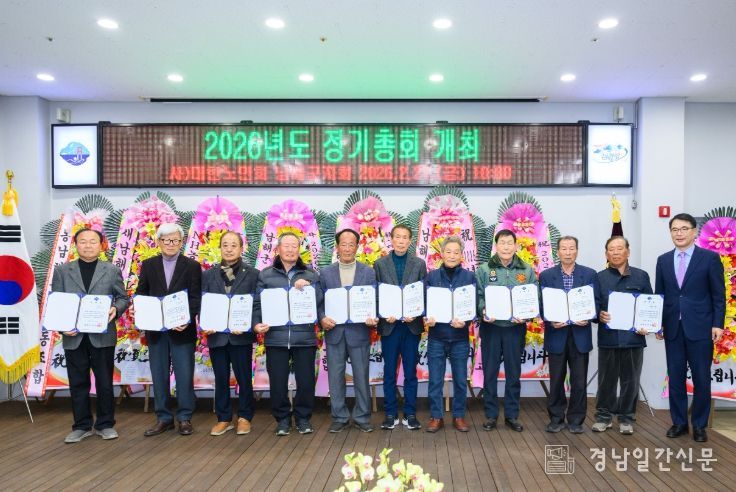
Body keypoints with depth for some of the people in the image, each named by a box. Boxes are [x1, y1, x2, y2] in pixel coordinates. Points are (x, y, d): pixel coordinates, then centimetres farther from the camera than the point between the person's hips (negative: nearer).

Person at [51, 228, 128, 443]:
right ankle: (81, 426, 22)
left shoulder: (112, 270, 5)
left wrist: (115, 309, -16)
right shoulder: (62, 271, 7)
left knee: (104, 382, 6)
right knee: (78, 383, 9)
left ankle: (105, 424, 19)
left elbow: (123, 298, 6)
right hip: (73, 336, 1)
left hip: (103, 335, -1)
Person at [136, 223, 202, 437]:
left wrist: (187, 320, -20)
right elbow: (141, 294, 8)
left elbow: (195, 298, -5)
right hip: (155, 329, 3)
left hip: (182, 329, -2)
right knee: (159, 375, 9)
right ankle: (163, 418, 20)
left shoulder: (192, 266, 0)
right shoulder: (148, 265, 8)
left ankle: (185, 418, 13)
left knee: (184, 375, 1)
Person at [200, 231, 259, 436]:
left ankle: (244, 417, 20)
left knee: (244, 378, 6)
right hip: (217, 335, 2)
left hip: (241, 335, -2)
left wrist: (246, 326, -16)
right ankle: (223, 418, 21)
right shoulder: (208, 274, 9)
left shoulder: (252, 274, 1)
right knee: (221, 379, 10)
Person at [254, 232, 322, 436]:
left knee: (306, 381, 5)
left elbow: (319, 301, 2)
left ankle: (303, 418, 24)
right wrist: (257, 323, -9)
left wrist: (308, 287, -15)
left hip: (304, 338, 0)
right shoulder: (265, 275, 9)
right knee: (277, 382, 5)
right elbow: (258, 303, 6)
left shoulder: (310, 275, 10)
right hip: (276, 338, 0)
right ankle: (282, 419, 23)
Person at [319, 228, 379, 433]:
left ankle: (362, 417, 19)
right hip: (334, 331, 1)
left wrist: (373, 318, -16)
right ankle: (339, 417, 20)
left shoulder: (368, 272, 4)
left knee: (361, 377, 5)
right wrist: (322, 318, -13)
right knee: (335, 377, 7)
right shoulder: (325, 273, 7)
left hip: (359, 331, -1)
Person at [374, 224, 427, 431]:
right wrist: (384, 315, -11)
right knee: (389, 372, 7)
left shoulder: (419, 264, 5)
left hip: (412, 324, 0)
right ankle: (390, 414, 16)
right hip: (389, 325, 0)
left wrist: (415, 314, -12)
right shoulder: (380, 264, 5)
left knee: (410, 372, 6)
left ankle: (410, 414, 16)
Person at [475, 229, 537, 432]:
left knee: (514, 373, 9)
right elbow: (478, 296, -2)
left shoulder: (527, 271, 3)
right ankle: (491, 415, 18)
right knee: (490, 372, 6)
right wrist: (483, 311, -20)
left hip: (516, 327, 1)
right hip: (491, 326, -1)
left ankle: (512, 415, 22)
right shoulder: (484, 270, 0)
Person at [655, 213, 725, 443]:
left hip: (700, 328, -3)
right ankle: (679, 422, 20)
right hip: (673, 328, 3)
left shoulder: (710, 258, -2)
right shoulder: (663, 260, 8)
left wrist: (717, 324, -8)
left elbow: (719, 295, -2)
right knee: (675, 378, 8)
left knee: (701, 378, 5)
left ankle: (699, 425, 19)